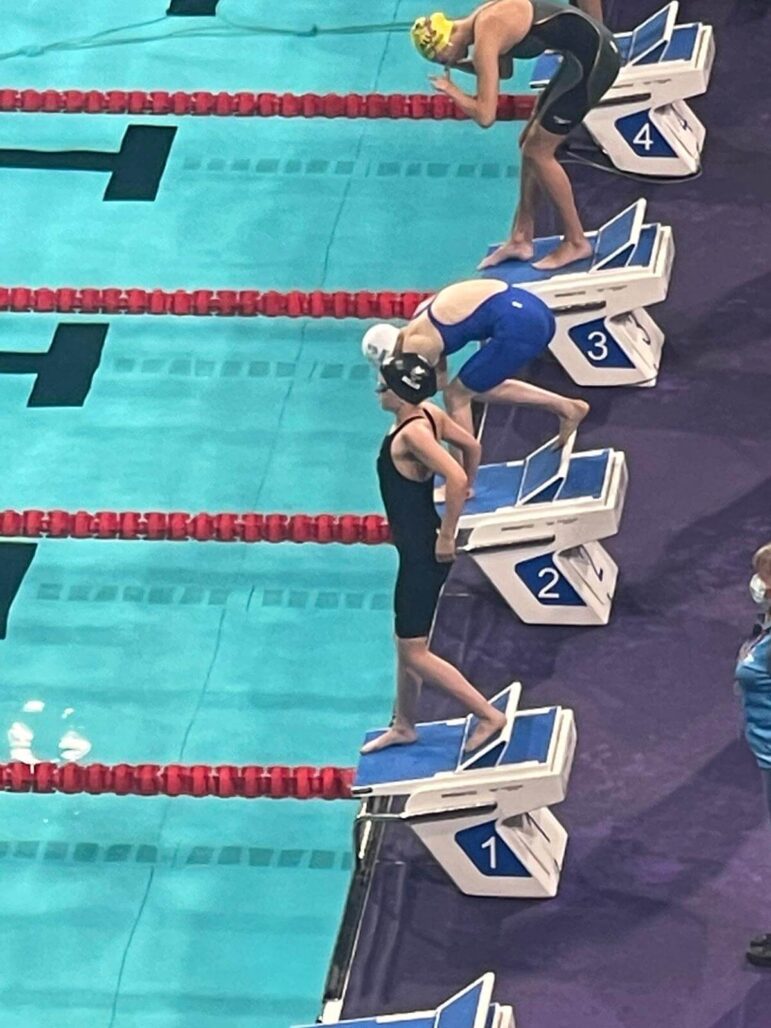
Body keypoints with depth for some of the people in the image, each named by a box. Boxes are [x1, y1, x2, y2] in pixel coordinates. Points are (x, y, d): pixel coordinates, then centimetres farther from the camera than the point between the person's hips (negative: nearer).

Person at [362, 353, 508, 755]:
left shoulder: (411, 434, -26)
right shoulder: (430, 415, 0)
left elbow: (457, 479, -35)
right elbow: (472, 448, 13)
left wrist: (446, 536, -23)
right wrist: (454, 511, 20)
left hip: (422, 553, -10)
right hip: (417, 545, 10)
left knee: (414, 654, -1)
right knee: (407, 642, 21)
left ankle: (488, 715, 3)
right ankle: (403, 726, 34)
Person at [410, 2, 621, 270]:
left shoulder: (485, 38, -18)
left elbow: (485, 115, -20)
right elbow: (503, 70, 27)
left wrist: (452, 90, -3)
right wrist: (457, 65, 13)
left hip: (593, 58, -10)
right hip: (589, 50, 10)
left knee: (538, 152, -2)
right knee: (531, 144, 15)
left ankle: (576, 242, 8)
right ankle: (521, 239, 23)